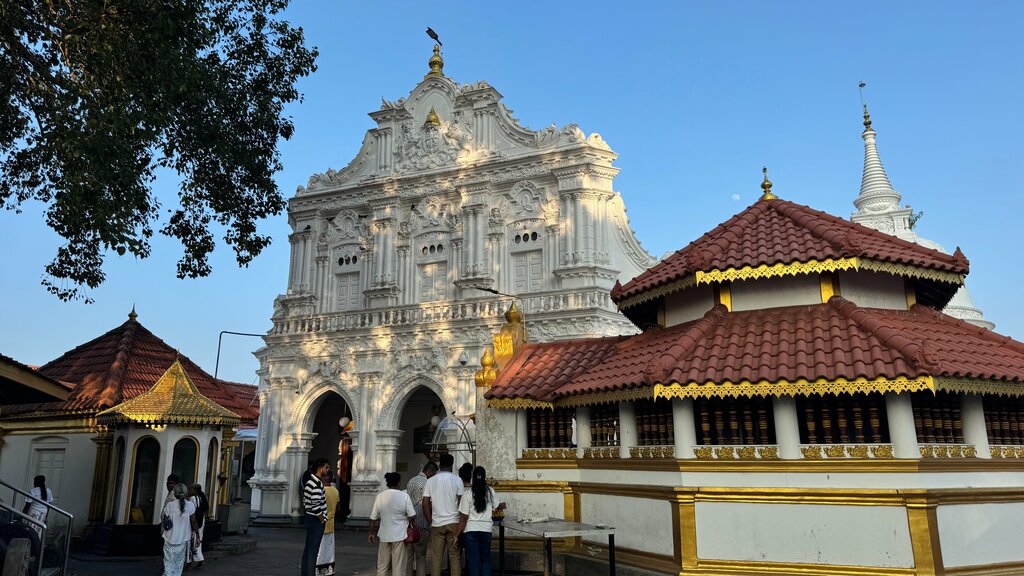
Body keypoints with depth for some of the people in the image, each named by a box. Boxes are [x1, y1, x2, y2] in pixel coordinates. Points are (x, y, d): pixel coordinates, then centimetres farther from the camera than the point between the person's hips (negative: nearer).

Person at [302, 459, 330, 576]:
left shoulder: (310, 480, 10)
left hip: (310, 518, 10)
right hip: (316, 521, -10)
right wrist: (322, 520, -14)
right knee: (313, 551, -5)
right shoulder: (317, 483, -21)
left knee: (307, 549, 14)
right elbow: (315, 505, -28)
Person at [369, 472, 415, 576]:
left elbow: (373, 518, 3)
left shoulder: (380, 496, -1)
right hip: (399, 536, -3)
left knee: (382, 565, 13)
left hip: (384, 536, 3)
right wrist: (408, 523, 11)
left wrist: (372, 533, 14)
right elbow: (412, 516, -10)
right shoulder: (404, 496, -9)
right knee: (398, 566, 4)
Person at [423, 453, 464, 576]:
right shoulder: (457, 480, -3)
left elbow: (425, 504, 0)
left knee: (436, 557, 6)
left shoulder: (431, 481, 3)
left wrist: (430, 522, 9)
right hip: (453, 522, -1)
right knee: (454, 556, 4)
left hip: (437, 523, 1)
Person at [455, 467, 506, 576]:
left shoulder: (468, 494, -8)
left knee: (473, 560, 5)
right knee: (485, 560, 15)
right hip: (486, 530, 2)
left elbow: (463, 518, -10)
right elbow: (496, 508, 16)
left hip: (471, 531, -2)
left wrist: (456, 535, -4)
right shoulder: (491, 492, 0)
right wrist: (502, 506, 39)